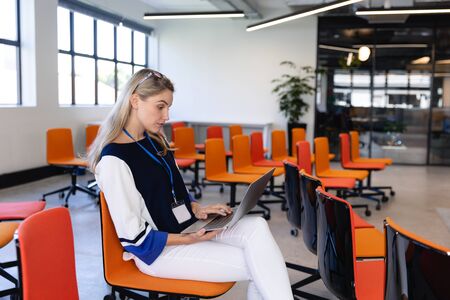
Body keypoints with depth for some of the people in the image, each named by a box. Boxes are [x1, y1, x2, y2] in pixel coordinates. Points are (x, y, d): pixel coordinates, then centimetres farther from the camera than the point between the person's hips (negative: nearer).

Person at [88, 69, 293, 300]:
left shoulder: (154, 141, 8)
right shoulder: (113, 160, -19)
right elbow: (135, 235, -18)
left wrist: (197, 209, -2)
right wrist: (189, 240, -19)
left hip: (185, 226, 8)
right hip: (156, 248, -7)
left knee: (257, 227, -17)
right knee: (253, 265, -19)